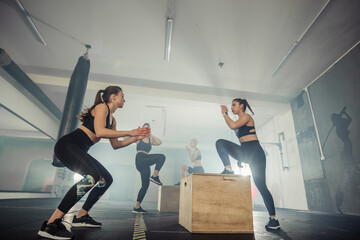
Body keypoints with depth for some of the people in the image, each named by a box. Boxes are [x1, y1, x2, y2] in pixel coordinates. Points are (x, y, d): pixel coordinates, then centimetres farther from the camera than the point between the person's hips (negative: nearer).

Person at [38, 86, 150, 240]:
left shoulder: (112, 119, 18)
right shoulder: (102, 107, -8)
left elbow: (115, 145, 17)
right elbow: (100, 131, -24)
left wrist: (135, 138, 9)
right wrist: (128, 132, -19)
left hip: (80, 151, 10)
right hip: (68, 145, -10)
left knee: (106, 179, 8)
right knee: (93, 176, -31)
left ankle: (81, 217, 16)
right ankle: (51, 224, -25)